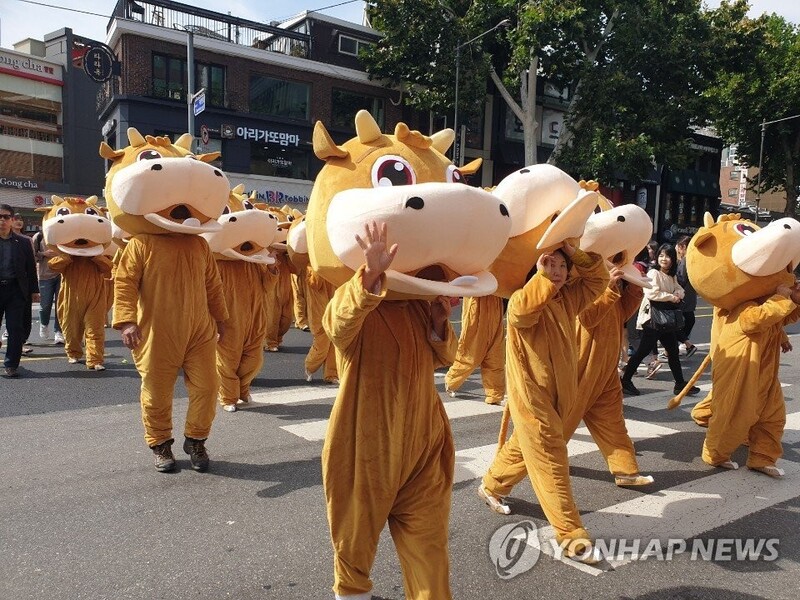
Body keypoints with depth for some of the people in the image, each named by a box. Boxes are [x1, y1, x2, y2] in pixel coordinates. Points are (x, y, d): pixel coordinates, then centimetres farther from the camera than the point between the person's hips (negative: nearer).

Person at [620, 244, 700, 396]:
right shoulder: (653, 273, -13)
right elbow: (651, 293, -25)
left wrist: (678, 294, -10)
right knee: (643, 351, -4)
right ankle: (625, 381, 6)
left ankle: (680, 383, 20)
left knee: (673, 351, 12)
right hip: (652, 317, -8)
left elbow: (680, 290, 13)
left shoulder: (672, 276, 13)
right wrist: (671, 297, -17)